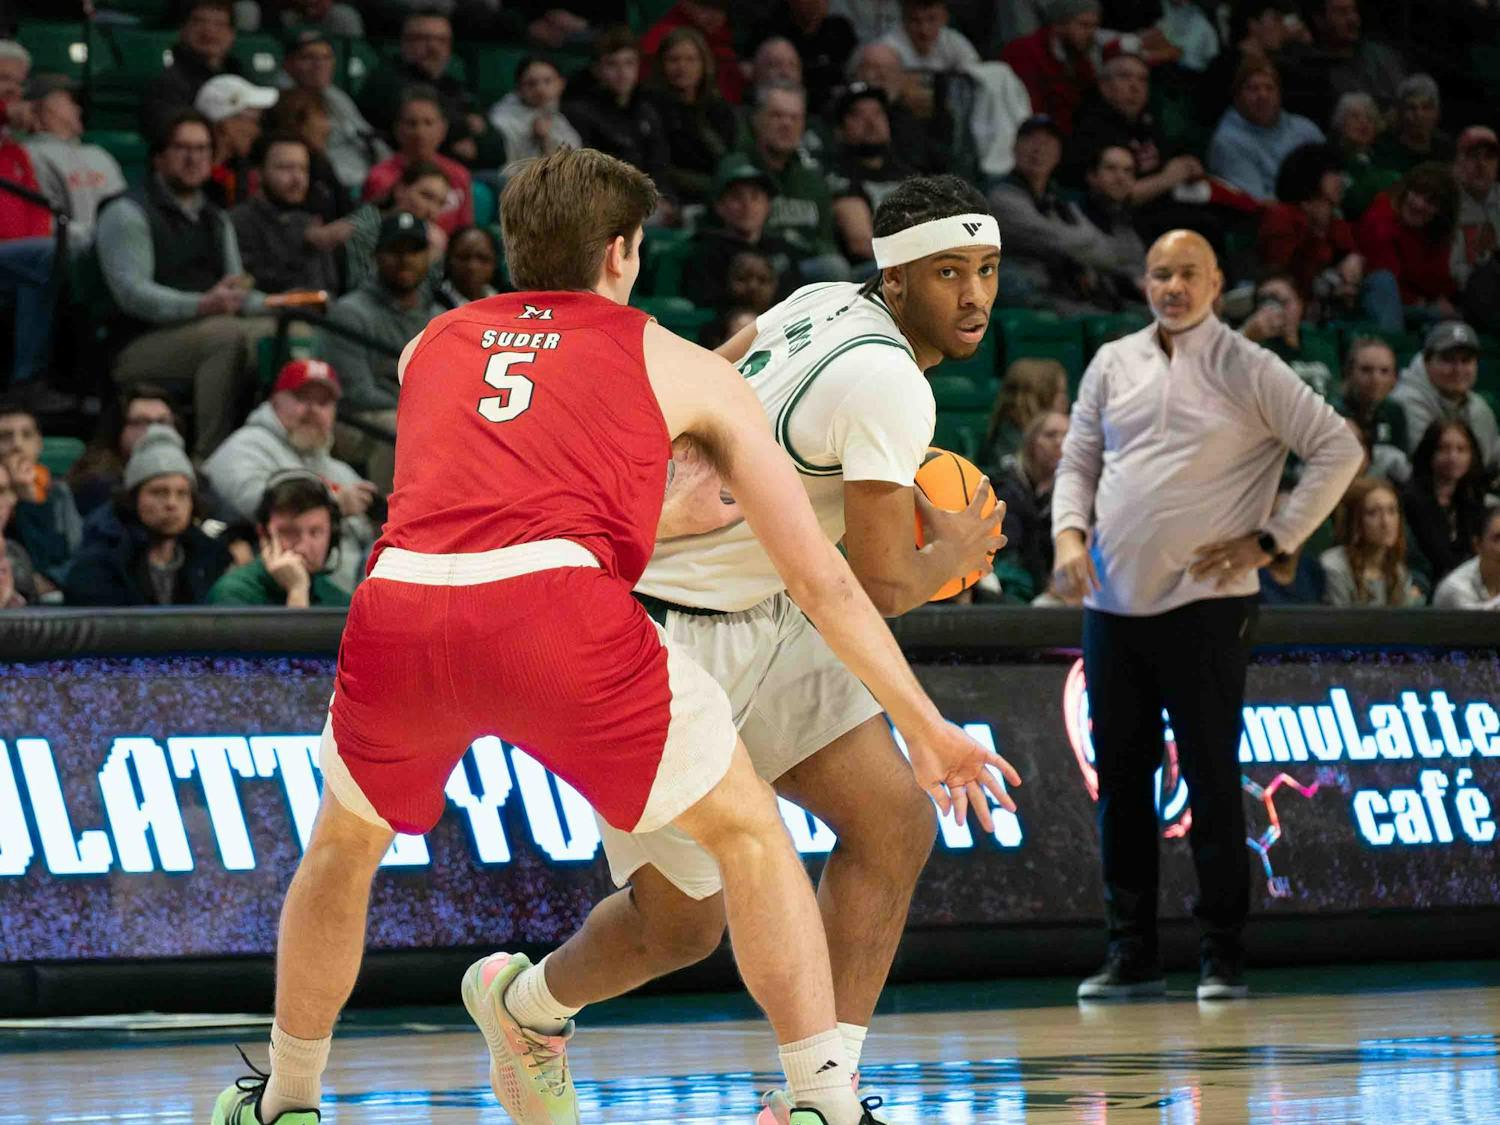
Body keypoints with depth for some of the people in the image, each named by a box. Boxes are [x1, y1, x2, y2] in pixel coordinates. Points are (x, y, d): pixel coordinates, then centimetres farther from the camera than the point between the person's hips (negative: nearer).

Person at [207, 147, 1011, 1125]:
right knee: (749, 831, 16)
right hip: (560, 611, -3)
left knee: (346, 843, 32)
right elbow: (821, 582, 22)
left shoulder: (433, 346, 31)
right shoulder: (686, 369, 22)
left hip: (397, 609, 3)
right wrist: (927, 731, 32)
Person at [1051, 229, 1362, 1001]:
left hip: (1204, 603, -4)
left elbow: (1339, 450, -3)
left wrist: (1270, 539, -7)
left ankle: (1222, 957, 1)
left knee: (1212, 778, -4)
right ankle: (1131, 956, 13)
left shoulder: (1248, 371, -1)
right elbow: (1078, 462, 17)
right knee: (1119, 778, 6)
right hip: (1113, 604, 5)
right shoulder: (1113, 365, 12)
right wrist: (1069, 533, -2)